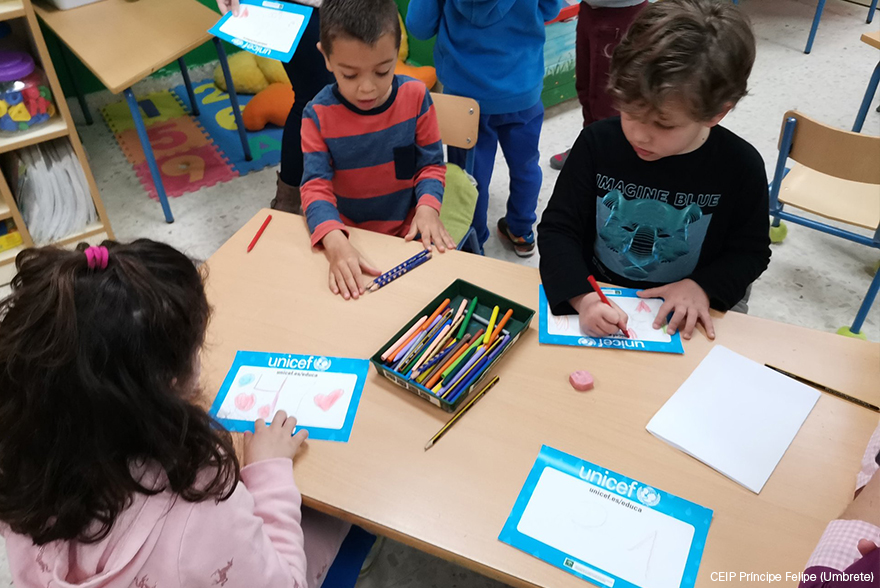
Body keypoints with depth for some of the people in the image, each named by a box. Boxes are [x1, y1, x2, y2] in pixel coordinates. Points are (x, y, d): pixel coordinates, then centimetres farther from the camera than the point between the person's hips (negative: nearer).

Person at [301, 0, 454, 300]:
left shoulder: (415, 96, -9)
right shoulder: (318, 115, -12)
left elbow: (431, 163, -1)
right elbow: (316, 186, -17)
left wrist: (428, 206, -23)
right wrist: (335, 242, -36)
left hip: (407, 234, 1)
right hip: (348, 236, 0)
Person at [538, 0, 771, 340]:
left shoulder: (740, 167, -13)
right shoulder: (598, 144, -12)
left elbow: (750, 250, 2)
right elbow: (557, 229, -9)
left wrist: (702, 287, -18)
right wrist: (581, 297, -26)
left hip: (684, 314, 0)